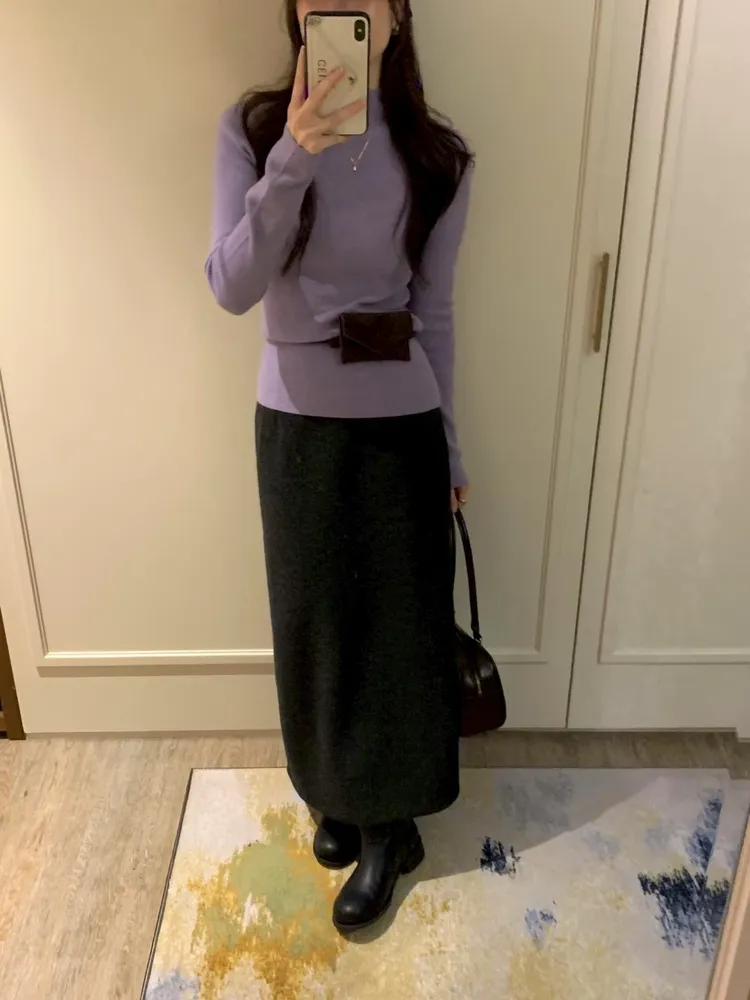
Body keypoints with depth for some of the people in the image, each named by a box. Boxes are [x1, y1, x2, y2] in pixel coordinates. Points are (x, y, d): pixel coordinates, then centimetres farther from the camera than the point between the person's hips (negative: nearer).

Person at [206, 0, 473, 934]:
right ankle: (337, 796, 41)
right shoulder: (253, 128, -3)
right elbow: (230, 288, -15)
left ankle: (386, 824, 32)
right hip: (294, 421, 1)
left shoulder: (437, 155, -2)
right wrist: (292, 163, -28)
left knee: (398, 623, 9)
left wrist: (449, 444, 7)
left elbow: (433, 311, 4)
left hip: (399, 422, 0)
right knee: (315, 619, 14)